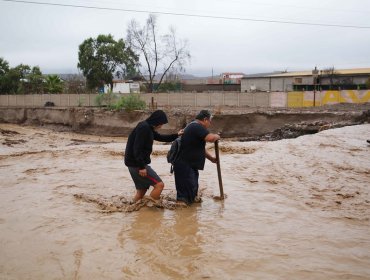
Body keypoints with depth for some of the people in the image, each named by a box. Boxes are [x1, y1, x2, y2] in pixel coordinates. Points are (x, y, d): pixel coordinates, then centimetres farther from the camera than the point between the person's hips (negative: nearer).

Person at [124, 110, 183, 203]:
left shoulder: (148, 128, 14)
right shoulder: (144, 128, -17)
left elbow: (160, 137, 30)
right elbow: (137, 149, -24)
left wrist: (176, 135, 26)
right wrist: (141, 167, -24)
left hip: (135, 164, 10)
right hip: (137, 164, -10)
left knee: (142, 189, 16)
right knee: (159, 184, -10)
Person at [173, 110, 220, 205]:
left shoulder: (194, 127, 19)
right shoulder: (197, 127, -15)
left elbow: (200, 148, 27)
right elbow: (210, 138, -31)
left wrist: (211, 158, 22)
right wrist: (217, 136, -9)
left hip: (191, 165, 11)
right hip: (184, 165, -11)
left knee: (193, 189, 21)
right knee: (186, 193, -10)